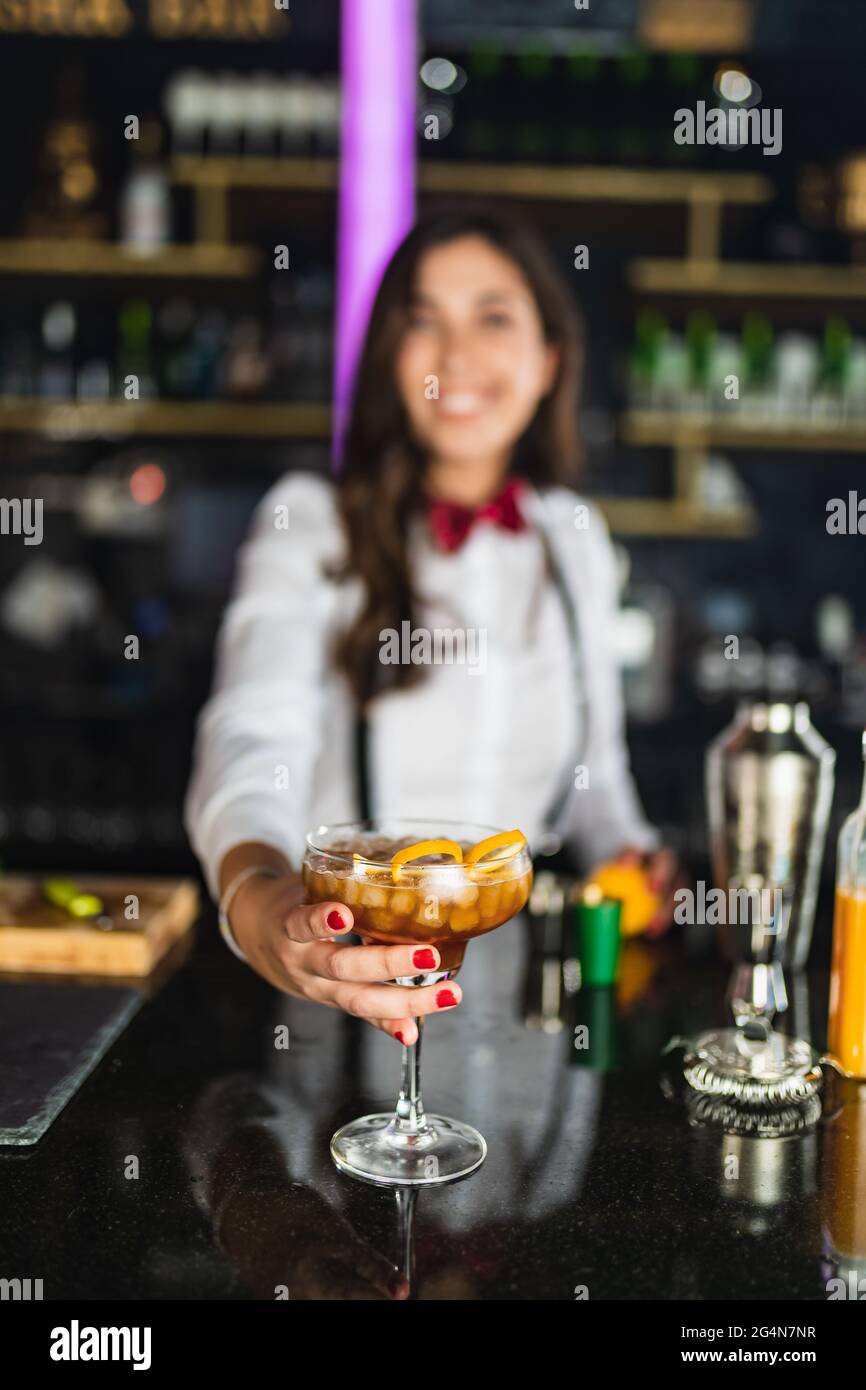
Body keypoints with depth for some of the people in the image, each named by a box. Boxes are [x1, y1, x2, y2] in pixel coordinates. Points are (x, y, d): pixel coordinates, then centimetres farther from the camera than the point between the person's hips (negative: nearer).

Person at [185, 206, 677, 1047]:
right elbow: (256, 731, -25)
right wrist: (256, 892, -45)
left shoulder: (576, 537, 9)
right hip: (344, 948, -4)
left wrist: (627, 853, 0)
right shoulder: (313, 523, -6)